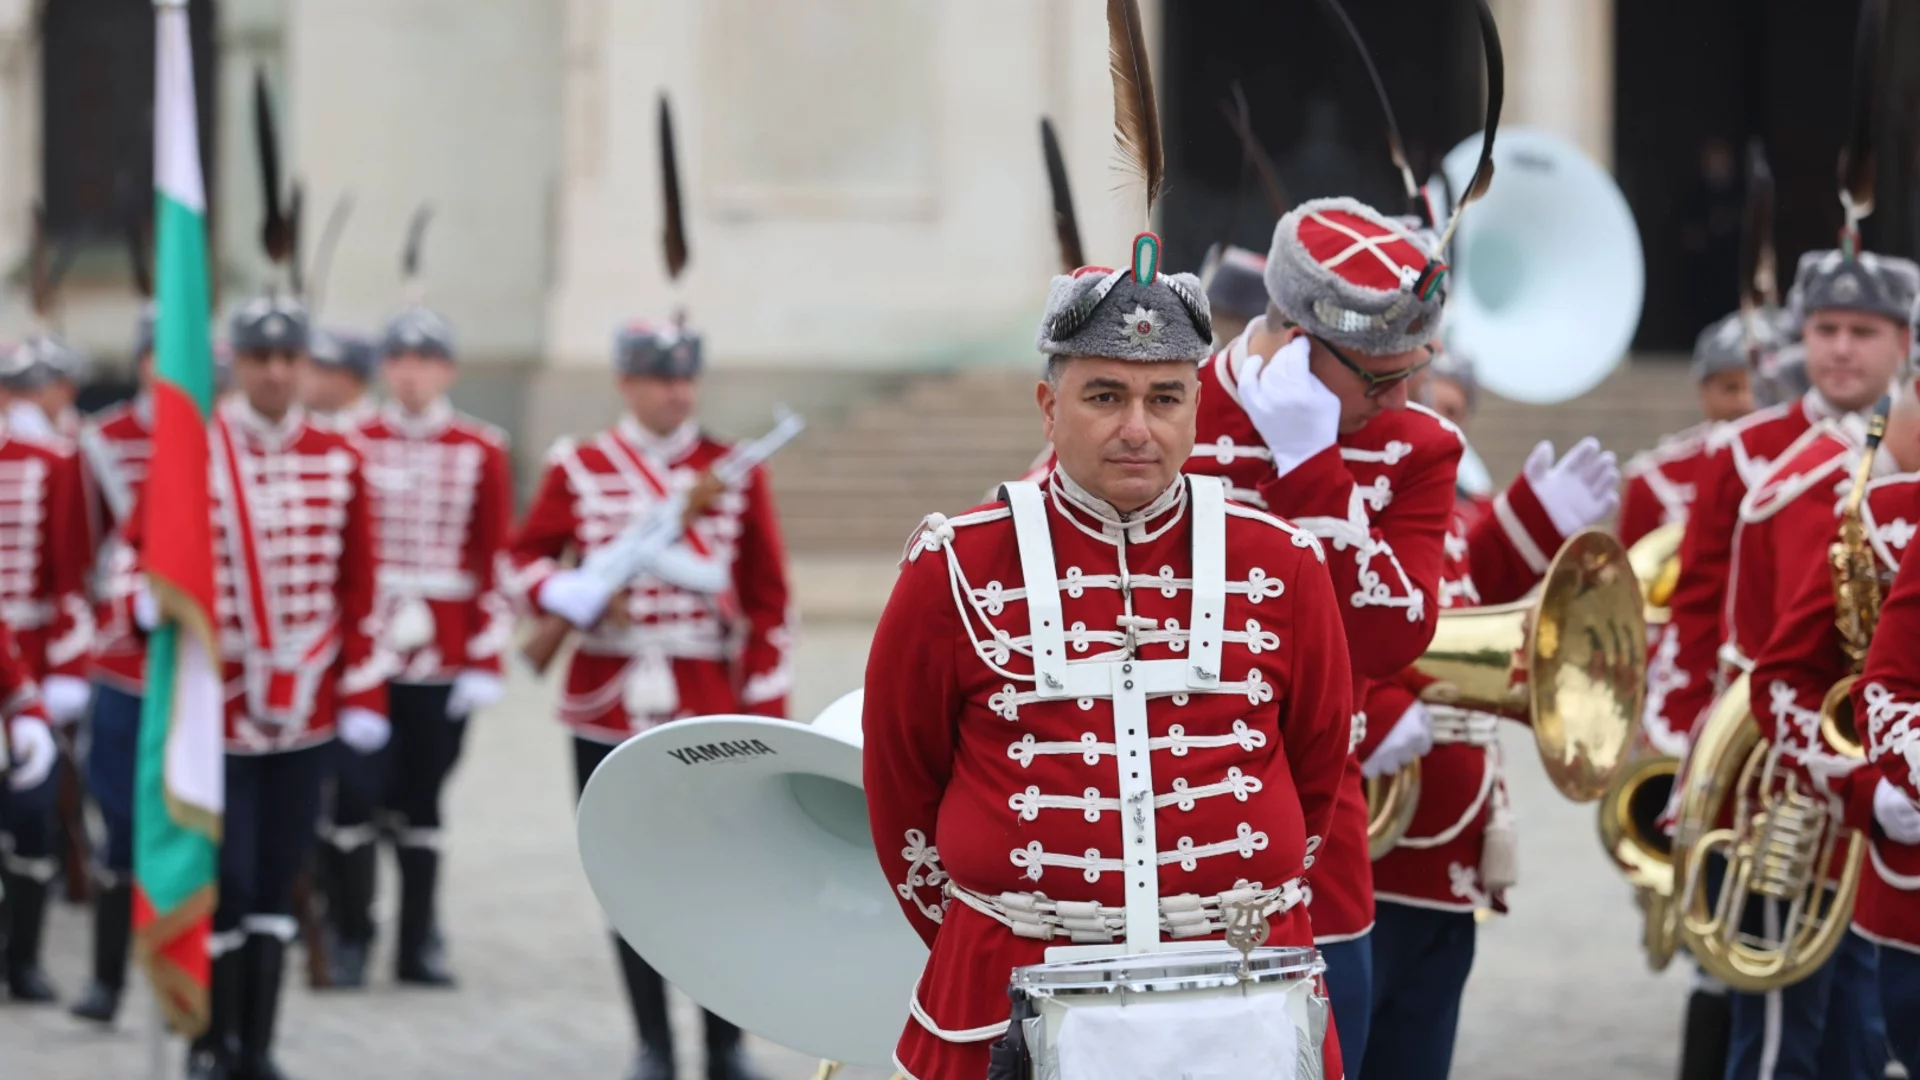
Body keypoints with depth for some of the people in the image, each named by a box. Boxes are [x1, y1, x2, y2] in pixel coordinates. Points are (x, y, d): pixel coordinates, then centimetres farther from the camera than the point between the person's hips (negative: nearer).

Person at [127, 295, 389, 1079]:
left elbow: (359, 590, 7)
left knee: (278, 882, 8)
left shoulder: (338, 463, 4)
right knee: (225, 882, -5)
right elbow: (141, 550, 2)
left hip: (307, 712, 3)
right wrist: (153, 605, -18)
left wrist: (363, 694, 4)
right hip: (217, 709, -3)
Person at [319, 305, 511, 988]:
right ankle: (349, 941, 5)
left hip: (443, 656, 1)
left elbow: (497, 561, 3)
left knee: (423, 798, 7)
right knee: (355, 794, -5)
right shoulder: (351, 445, 2)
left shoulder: (481, 451, 3)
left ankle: (418, 944, 15)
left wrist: (487, 660, -2)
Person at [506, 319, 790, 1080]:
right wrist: (575, 597, -13)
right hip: (609, 710, 1)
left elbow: (768, 602, 4)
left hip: (710, 712, -1)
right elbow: (521, 560, 8)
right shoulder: (578, 469, 4)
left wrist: (766, 710, -3)